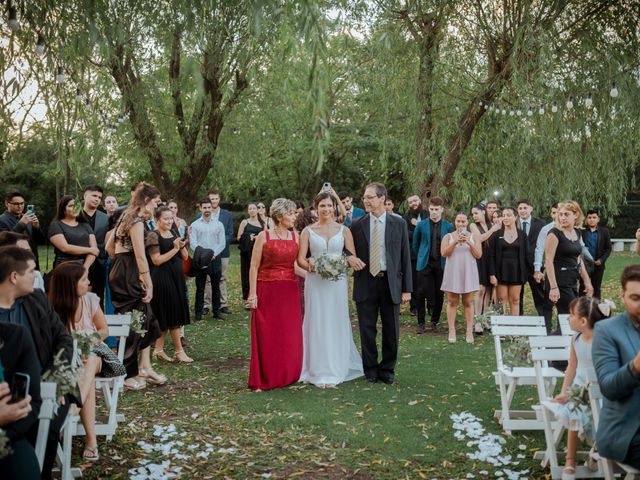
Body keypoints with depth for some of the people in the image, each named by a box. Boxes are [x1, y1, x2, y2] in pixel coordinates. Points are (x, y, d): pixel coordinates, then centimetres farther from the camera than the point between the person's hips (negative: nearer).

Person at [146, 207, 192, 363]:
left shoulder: (174, 233, 12)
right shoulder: (153, 236, -10)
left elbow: (185, 257, 12)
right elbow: (157, 260, -17)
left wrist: (182, 246, -8)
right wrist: (174, 249, -16)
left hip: (176, 277, 7)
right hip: (163, 278, -7)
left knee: (167, 316, 10)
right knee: (173, 315, -3)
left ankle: (158, 349, 18)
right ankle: (179, 351, 6)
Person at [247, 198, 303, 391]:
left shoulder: (295, 237, 7)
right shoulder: (264, 236, -4)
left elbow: (297, 265, 11)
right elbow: (254, 266, -6)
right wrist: (252, 293, -11)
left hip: (289, 292, 4)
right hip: (266, 291, -4)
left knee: (289, 337, 7)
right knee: (266, 337, 1)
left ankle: (287, 375, 21)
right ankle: (264, 380, 11)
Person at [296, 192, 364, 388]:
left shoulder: (344, 230, 6)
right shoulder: (308, 231, 5)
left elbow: (353, 257, 5)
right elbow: (301, 258, 0)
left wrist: (350, 260, -18)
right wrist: (310, 266, -21)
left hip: (338, 282, 1)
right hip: (315, 282, -1)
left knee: (337, 324, 5)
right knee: (317, 324, 1)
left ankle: (336, 369, 17)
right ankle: (319, 372, 9)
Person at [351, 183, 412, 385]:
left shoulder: (399, 224, 1)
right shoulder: (357, 225, 3)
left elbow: (405, 257, 1)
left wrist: (407, 288, -2)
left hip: (391, 283, 0)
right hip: (366, 283, 0)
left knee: (391, 330, 8)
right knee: (367, 330, 6)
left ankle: (387, 370, 24)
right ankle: (371, 370, 22)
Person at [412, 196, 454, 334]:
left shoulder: (448, 227, 1)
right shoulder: (421, 225, 1)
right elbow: (415, 244, 13)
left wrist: (448, 261, 6)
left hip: (441, 264, 1)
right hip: (425, 264, -1)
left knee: (439, 295, 5)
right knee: (421, 294, -4)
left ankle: (435, 322, 19)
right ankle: (421, 323, 7)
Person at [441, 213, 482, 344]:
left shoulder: (473, 237, 8)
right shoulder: (448, 237, 6)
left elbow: (478, 255, -1)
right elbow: (443, 253, -7)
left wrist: (469, 243, -15)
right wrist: (455, 242, -18)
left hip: (468, 273, 0)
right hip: (453, 272, 0)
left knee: (468, 302, 2)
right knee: (452, 302, 1)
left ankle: (469, 332, 3)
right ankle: (451, 331, 3)